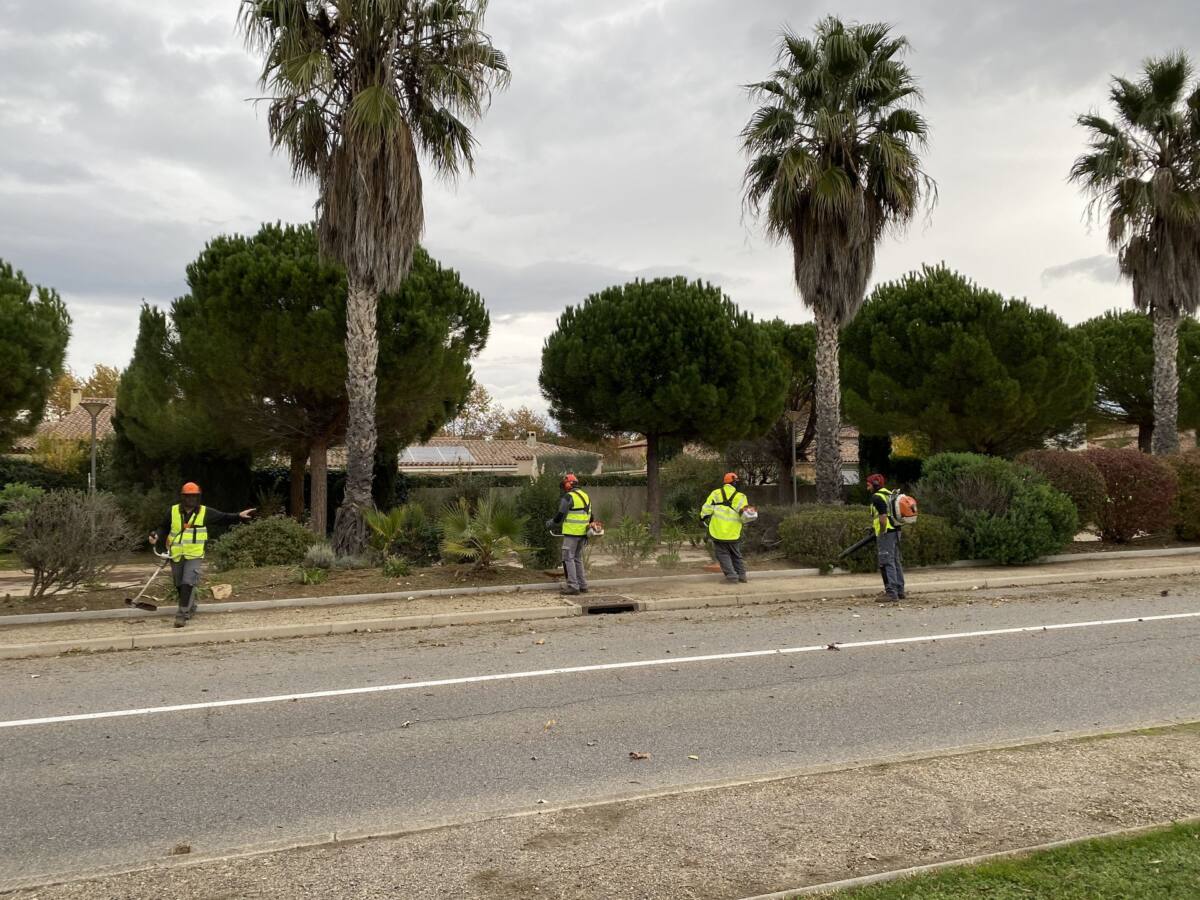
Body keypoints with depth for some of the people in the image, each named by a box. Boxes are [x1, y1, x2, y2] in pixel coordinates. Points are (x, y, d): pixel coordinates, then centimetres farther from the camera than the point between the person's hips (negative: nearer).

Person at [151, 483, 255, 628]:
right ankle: (190, 609, 36)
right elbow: (164, 528, 13)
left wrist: (239, 516, -5)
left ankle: (182, 614, -11)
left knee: (188, 584, -16)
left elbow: (224, 517, 5)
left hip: (195, 556, -3)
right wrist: (157, 537, -5)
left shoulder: (205, 512, 2)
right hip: (176, 556, 3)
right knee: (180, 586, 14)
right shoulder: (173, 511, 5)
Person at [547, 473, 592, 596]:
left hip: (571, 533, -8)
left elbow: (560, 516, -11)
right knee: (578, 558, 16)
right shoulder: (586, 496, 15)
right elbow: (590, 516, 19)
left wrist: (550, 524, 6)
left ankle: (573, 586, -7)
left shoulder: (568, 497, -11)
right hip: (583, 533, 8)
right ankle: (582, 585, 17)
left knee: (568, 558, -3)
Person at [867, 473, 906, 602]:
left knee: (887, 563, -7)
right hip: (895, 531, 10)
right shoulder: (889, 494, 17)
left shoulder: (877, 497, -12)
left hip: (886, 533, -10)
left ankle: (891, 593, -8)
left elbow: (883, 517, -21)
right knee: (896, 561, 15)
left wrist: (882, 532, -14)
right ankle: (900, 591, 21)